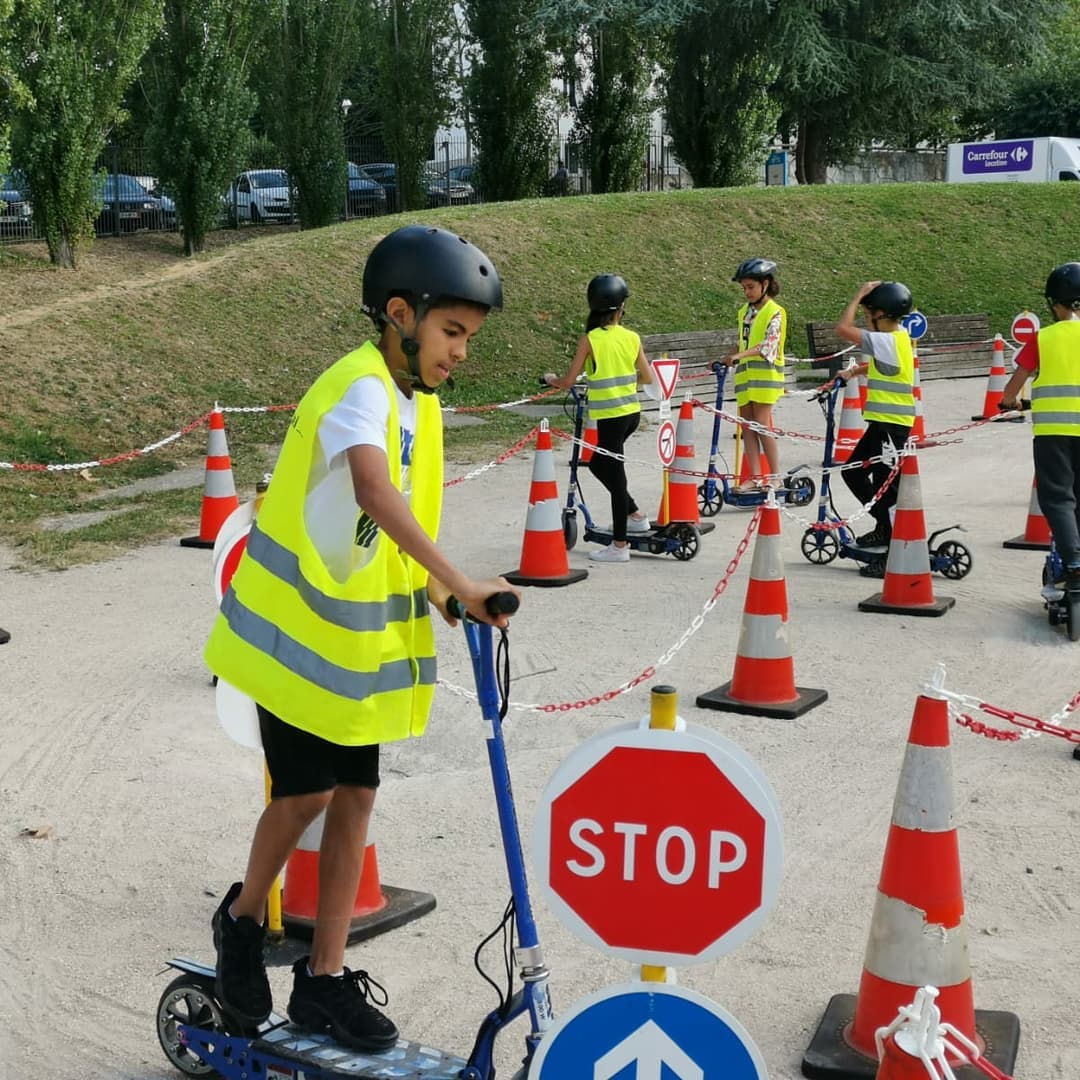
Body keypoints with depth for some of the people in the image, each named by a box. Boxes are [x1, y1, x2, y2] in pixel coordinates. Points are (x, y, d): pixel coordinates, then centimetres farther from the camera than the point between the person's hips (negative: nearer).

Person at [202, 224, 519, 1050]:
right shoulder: (361, 386, -20)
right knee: (305, 793, -1)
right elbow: (376, 494, -38)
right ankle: (244, 917, 27)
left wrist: (435, 593, -6)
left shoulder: (418, 402, 8)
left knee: (356, 796, 7)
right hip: (296, 629, -8)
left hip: (358, 638, 8)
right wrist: (458, 582, -46)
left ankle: (325, 976, 18)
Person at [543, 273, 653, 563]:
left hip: (609, 415, -5)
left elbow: (568, 382, -7)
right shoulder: (632, 338, 1)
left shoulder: (589, 339, -11)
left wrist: (550, 379, 14)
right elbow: (648, 378, 9)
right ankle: (634, 515, 28)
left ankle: (619, 545, 7)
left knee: (614, 474, 0)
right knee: (599, 463, 25)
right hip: (632, 412, 5)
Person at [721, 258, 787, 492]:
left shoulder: (774, 312, -7)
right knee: (747, 425, 2)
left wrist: (740, 355, -29)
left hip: (765, 373, -7)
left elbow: (769, 345, -19)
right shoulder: (744, 312, 15)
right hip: (745, 374, 7)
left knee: (761, 424, -10)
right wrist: (725, 359, 10)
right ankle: (755, 477, 4)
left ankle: (775, 476, -1)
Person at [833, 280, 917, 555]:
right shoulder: (898, 338, 11)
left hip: (892, 425, -10)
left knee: (885, 487, -5)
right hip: (882, 422, 10)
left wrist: (859, 295, -16)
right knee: (853, 471, 20)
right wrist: (852, 371, 16)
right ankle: (885, 527, 29)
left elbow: (843, 328, -26)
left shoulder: (887, 341, -20)